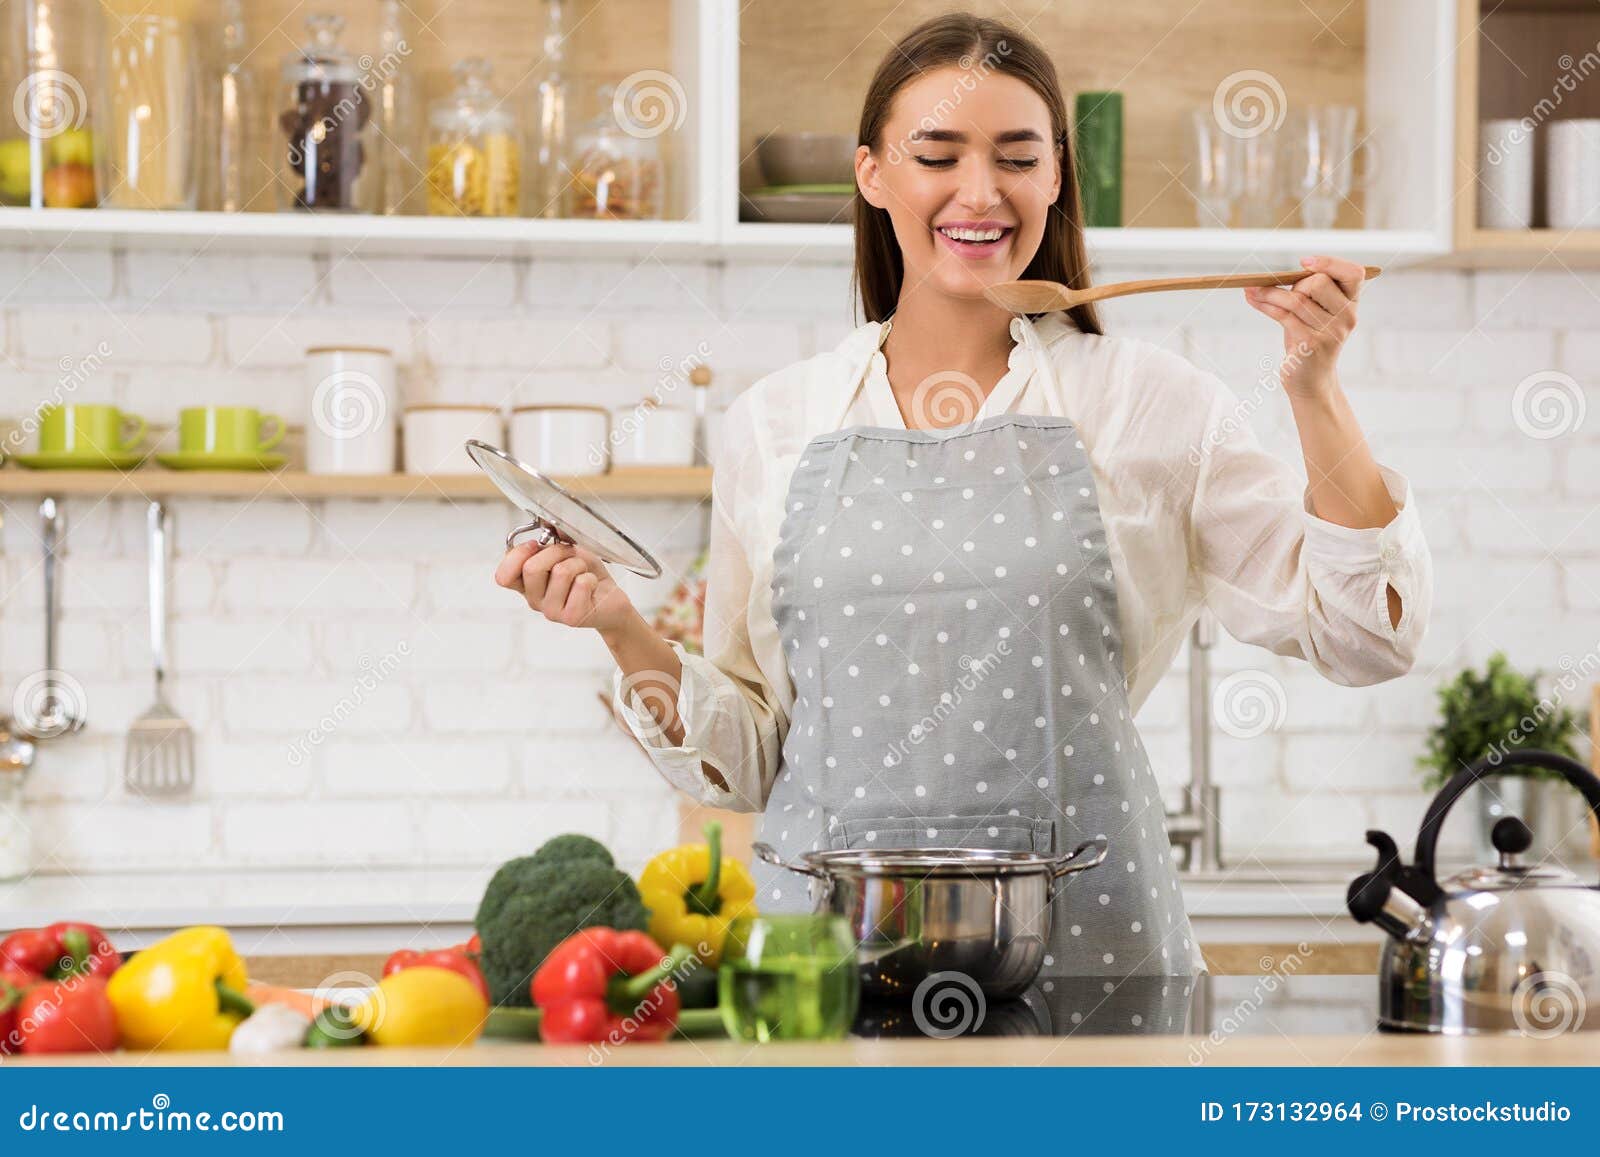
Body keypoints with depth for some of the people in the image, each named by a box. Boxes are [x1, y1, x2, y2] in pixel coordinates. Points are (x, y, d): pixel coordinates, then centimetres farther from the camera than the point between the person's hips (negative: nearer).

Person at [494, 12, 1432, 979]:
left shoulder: (1147, 403, 5)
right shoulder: (776, 425, 9)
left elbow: (1362, 638, 3)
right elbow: (744, 760, 13)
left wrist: (1315, 392, -5)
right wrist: (626, 632, -2)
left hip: (1089, 934, -1)